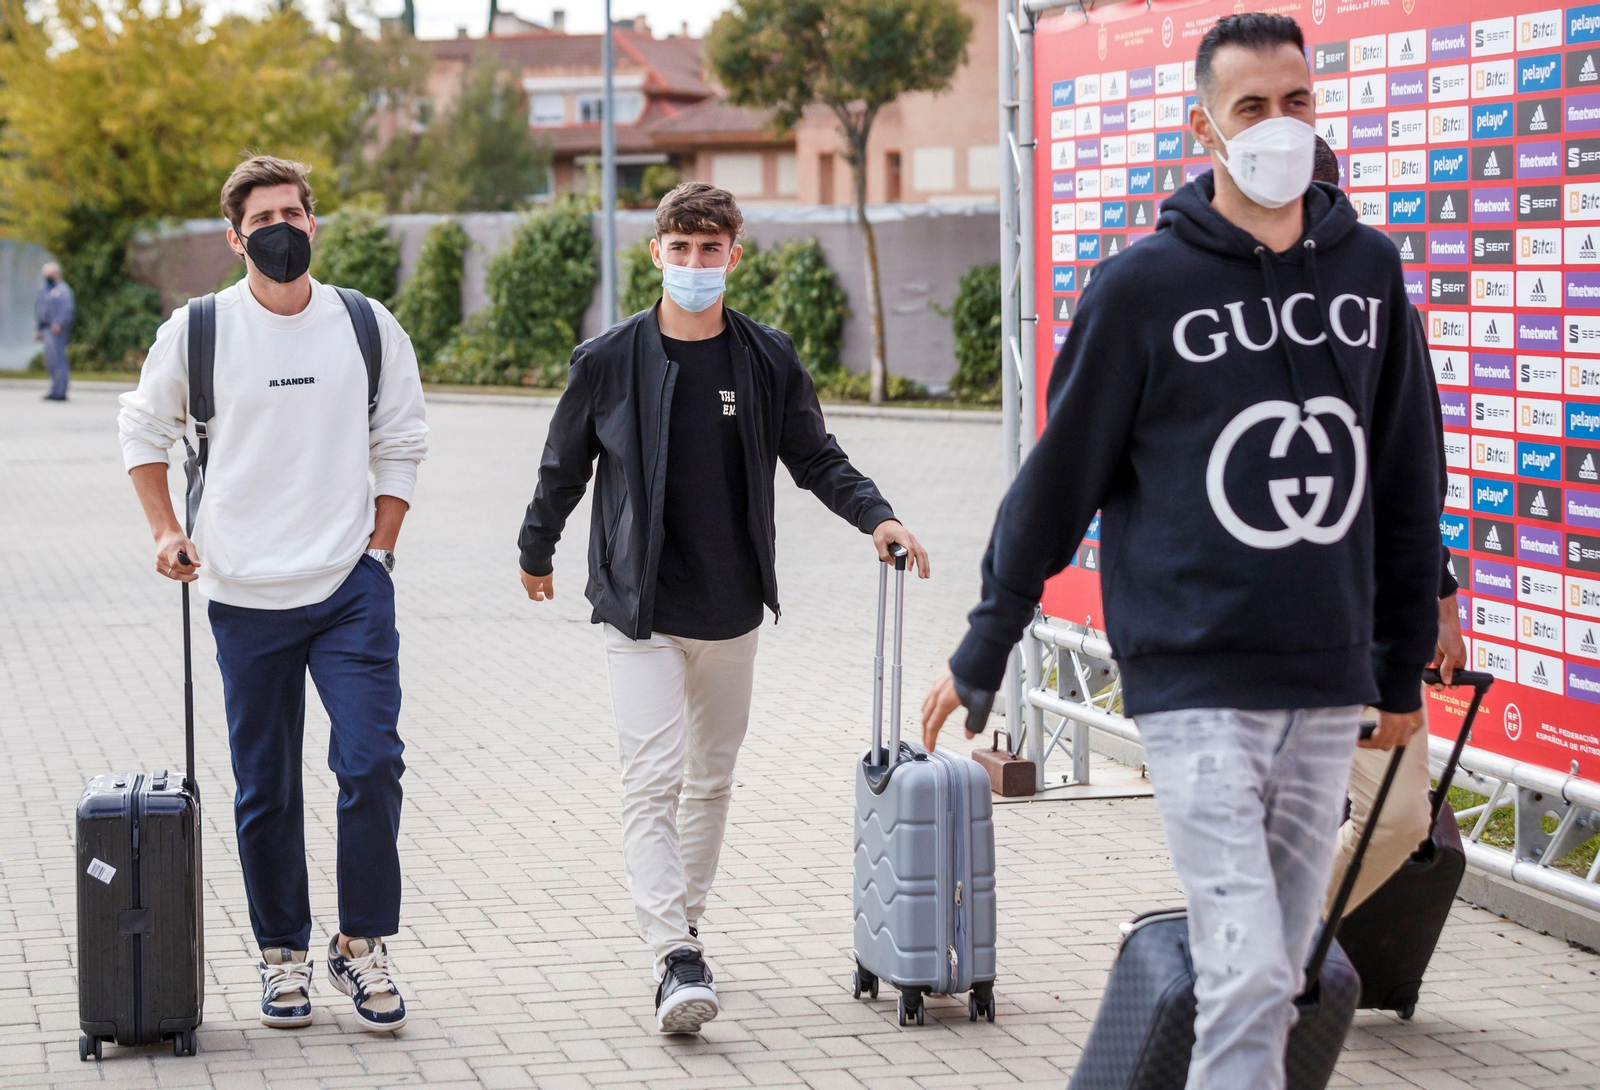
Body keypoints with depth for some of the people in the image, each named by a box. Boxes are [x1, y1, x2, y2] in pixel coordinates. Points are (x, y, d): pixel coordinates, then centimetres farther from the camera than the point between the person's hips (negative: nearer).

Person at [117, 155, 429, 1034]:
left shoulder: (368, 327, 3)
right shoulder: (197, 331, -1)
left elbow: (401, 444, 12)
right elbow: (144, 429, 14)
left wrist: (379, 549, 4)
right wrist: (165, 532, 4)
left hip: (350, 589, 0)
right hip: (245, 597, 0)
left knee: (371, 763, -11)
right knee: (265, 791, 6)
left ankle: (362, 944, 4)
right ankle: (281, 953, 21)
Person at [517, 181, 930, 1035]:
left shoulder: (768, 360, 1)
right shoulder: (608, 362, -4)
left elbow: (816, 458, 10)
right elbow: (563, 468, 9)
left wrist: (876, 516, -6)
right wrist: (536, 554, 20)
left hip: (732, 612, 3)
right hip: (640, 611, -3)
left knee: (712, 778, 13)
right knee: (654, 780, -14)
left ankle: (685, 925, 30)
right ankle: (675, 956, -20)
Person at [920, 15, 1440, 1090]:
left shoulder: (1368, 269, 8)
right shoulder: (1145, 285, -4)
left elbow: (1407, 481, 15)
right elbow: (1060, 476, 2)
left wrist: (1404, 669, 17)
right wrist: (982, 657, 8)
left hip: (1327, 693, 4)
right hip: (1195, 688, -4)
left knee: (1278, 979, 9)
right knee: (1246, 970, -13)